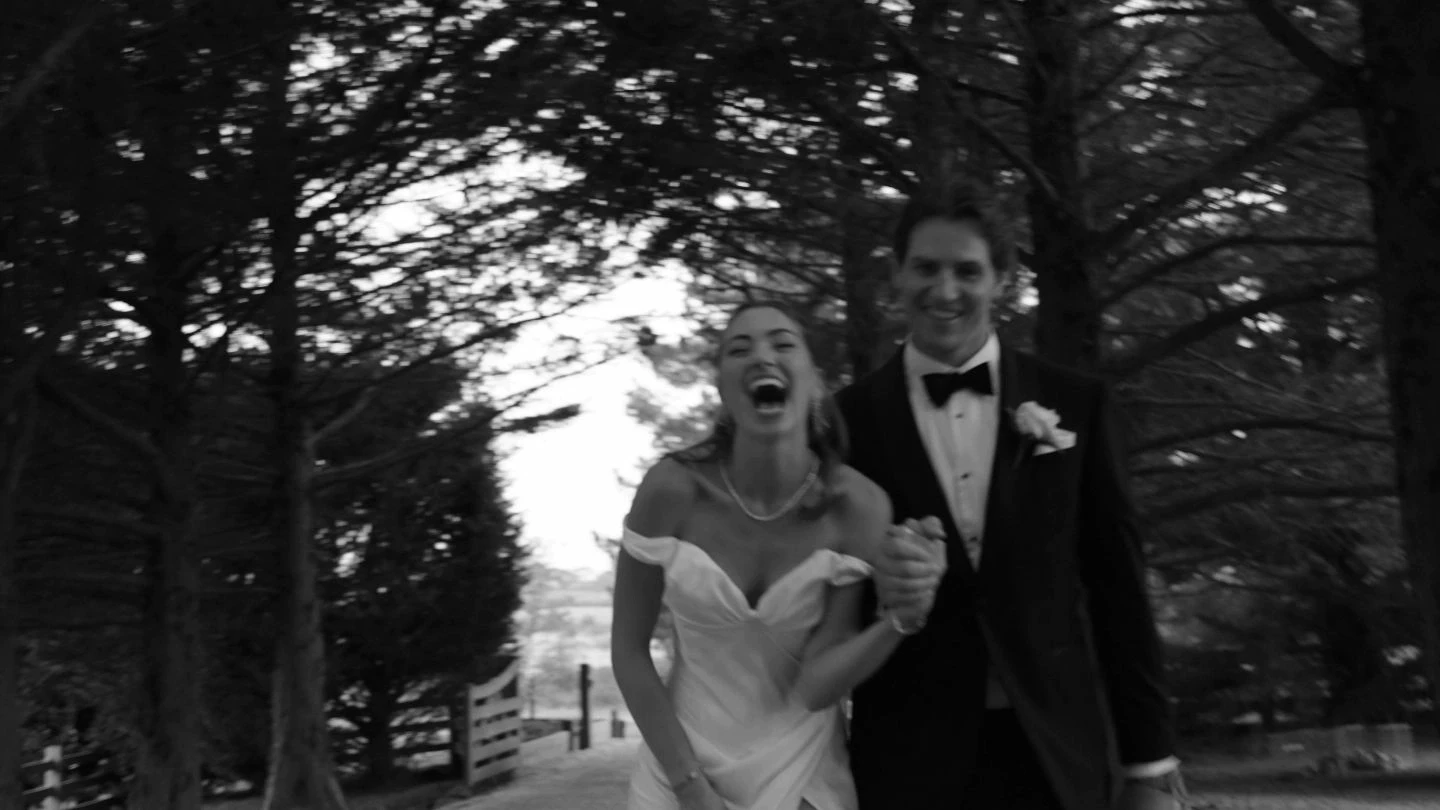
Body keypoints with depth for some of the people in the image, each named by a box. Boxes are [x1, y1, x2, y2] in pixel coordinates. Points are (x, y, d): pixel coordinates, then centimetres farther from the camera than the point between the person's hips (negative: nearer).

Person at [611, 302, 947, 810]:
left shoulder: (858, 507, -17)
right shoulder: (672, 489, -18)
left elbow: (817, 686, -14)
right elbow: (628, 651, -7)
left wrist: (901, 616, -30)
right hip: (683, 761, -1)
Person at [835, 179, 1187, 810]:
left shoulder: (1073, 404, 3)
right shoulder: (852, 417, 1)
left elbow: (1117, 582, 3)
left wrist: (1149, 760, 2)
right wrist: (870, 583, -17)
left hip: (1055, 754, 1)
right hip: (909, 757, 0)